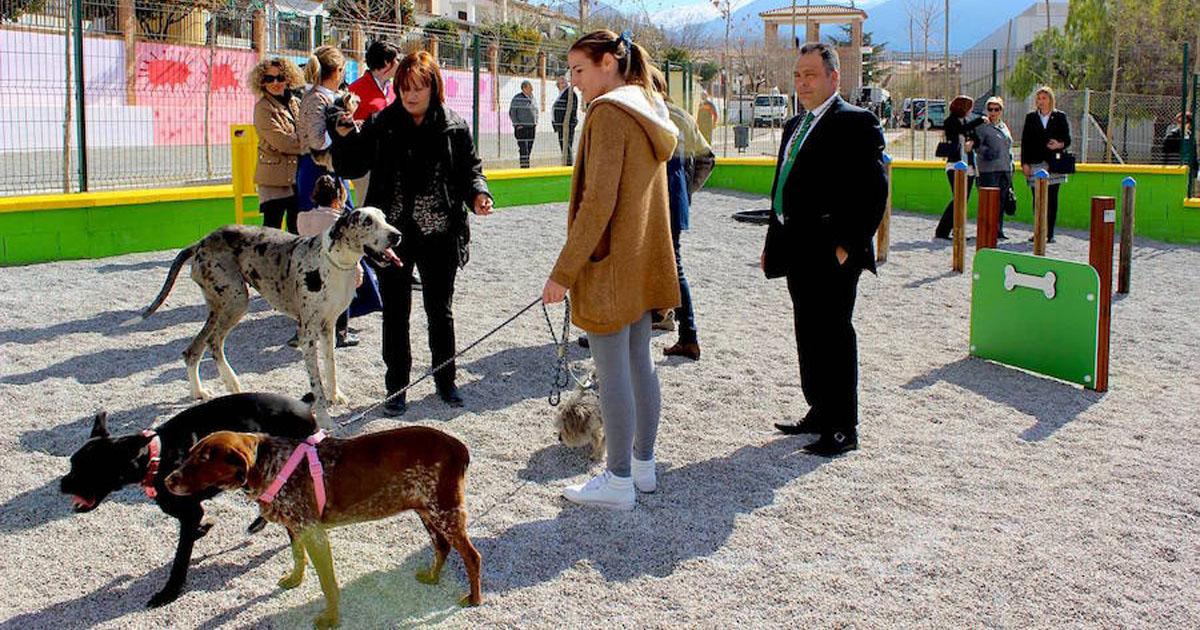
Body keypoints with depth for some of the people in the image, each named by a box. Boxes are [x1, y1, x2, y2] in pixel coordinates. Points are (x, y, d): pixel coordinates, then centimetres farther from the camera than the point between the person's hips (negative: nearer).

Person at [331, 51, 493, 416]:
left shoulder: (454, 127, 0)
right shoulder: (381, 125, 1)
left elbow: (470, 169, 7)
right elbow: (350, 169, 4)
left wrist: (477, 195, -14)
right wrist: (346, 137, -14)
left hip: (439, 236, 0)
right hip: (393, 234, 0)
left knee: (440, 311, 12)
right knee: (395, 313, 9)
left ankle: (445, 380, 29)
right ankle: (396, 387, 22)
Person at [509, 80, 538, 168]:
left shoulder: (532, 98, 12)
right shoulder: (517, 98, -8)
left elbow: (536, 111, 24)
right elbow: (512, 113, -8)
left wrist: (535, 123, 12)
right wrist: (517, 124, -13)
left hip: (532, 128, 7)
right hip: (521, 128, -7)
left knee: (529, 149, 10)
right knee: (524, 149, -11)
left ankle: (527, 167, 18)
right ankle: (524, 167, -11)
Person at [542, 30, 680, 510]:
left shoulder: (609, 113, -15)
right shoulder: (650, 113, 12)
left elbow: (597, 203, -22)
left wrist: (563, 272, -20)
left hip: (609, 264, -9)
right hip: (645, 263, 9)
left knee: (612, 372, -2)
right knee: (639, 363, 15)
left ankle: (618, 481, 6)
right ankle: (643, 463, 26)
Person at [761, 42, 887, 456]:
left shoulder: (856, 123, -10)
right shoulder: (794, 126, 18)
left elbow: (874, 190, -16)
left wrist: (848, 245, -19)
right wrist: (773, 243, 17)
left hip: (832, 254, -9)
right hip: (799, 252, 9)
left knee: (834, 336, -3)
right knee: (808, 337, 15)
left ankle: (844, 428, 6)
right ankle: (820, 413, 28)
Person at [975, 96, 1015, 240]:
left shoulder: (1004, 126, 20)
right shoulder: (982, 126, -1)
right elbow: (977, 144, -9)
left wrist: (1010, 167, 21)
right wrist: (986, 151, -28)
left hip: (1005, 169, 7)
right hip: (989, 170, -7)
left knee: (1002, 201, 7)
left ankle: (998, 230, 12)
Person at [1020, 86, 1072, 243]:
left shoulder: (1060, 117, 7)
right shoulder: (1031, 117, 11)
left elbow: (1067, 139, 6)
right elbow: (1025, 141, 8)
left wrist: (1060, 145, -18)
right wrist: (1025, 163, 1)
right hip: (1035, 164, 1)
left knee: (1052, 199, -1)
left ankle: (1050, 233, 2)